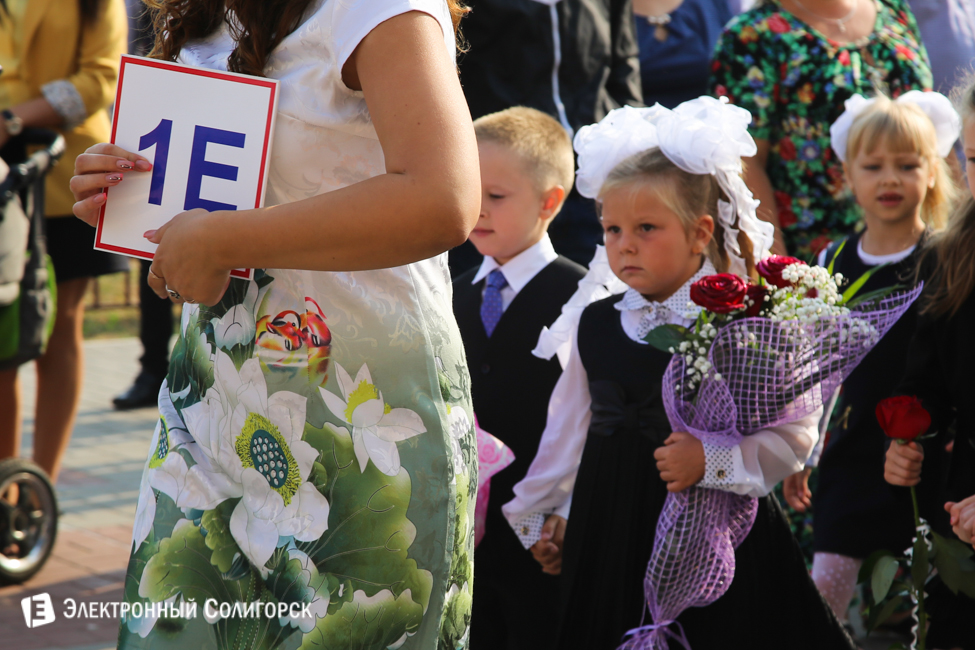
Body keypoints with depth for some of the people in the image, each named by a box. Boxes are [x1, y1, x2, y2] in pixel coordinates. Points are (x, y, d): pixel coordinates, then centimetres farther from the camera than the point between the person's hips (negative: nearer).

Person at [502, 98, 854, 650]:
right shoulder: (596, 326, 7)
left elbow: (794, 434, -8)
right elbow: (571, 430, 17)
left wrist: (712, 459, -19)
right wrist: (543, 514, 20)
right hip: (612, 535, 4)